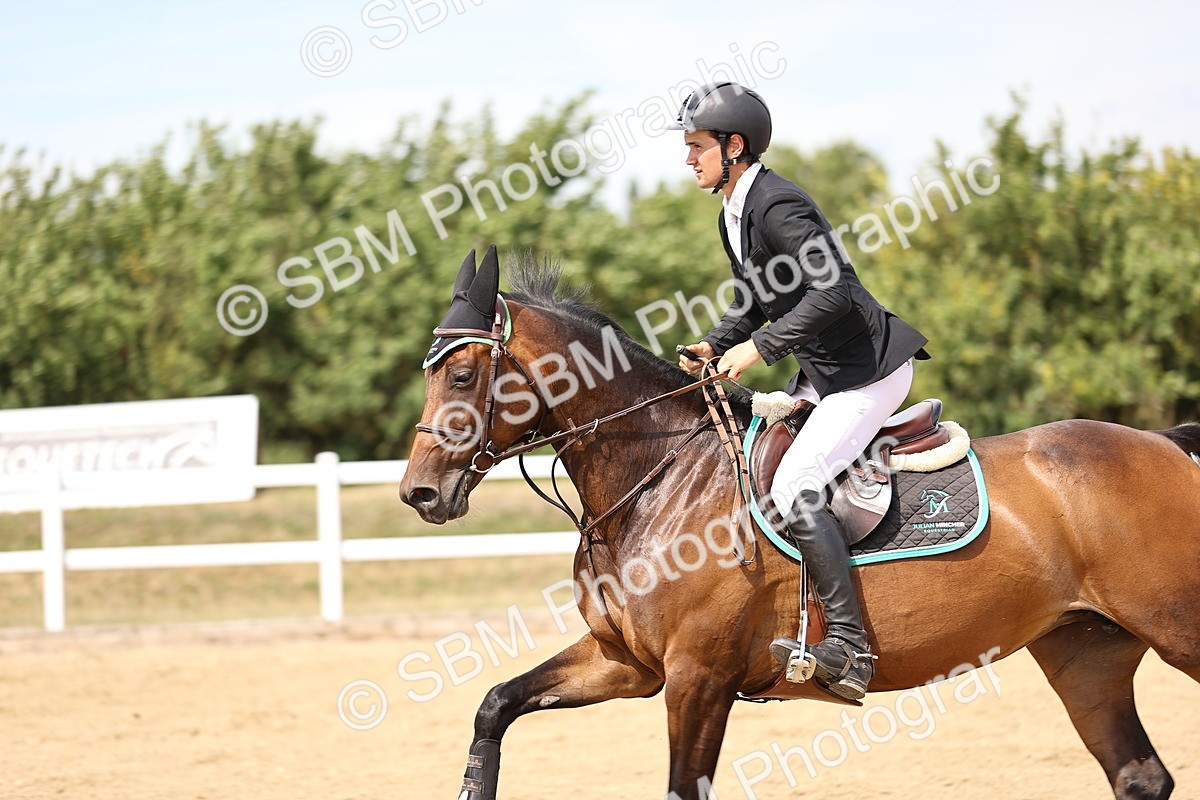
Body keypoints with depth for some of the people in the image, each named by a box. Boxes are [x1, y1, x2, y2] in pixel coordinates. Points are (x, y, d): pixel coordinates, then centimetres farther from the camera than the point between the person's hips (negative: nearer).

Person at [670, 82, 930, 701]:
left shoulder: (778, 205, -21)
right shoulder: (732, 216, 10)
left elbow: (835, 291, -29)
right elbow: (756, 300, 22)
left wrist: (758, 347, -27)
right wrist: (716, 347, 4)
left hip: (869, 370, -11)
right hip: (821, 372, 11)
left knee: (793, 486, -21)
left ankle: (849, 649, -22)